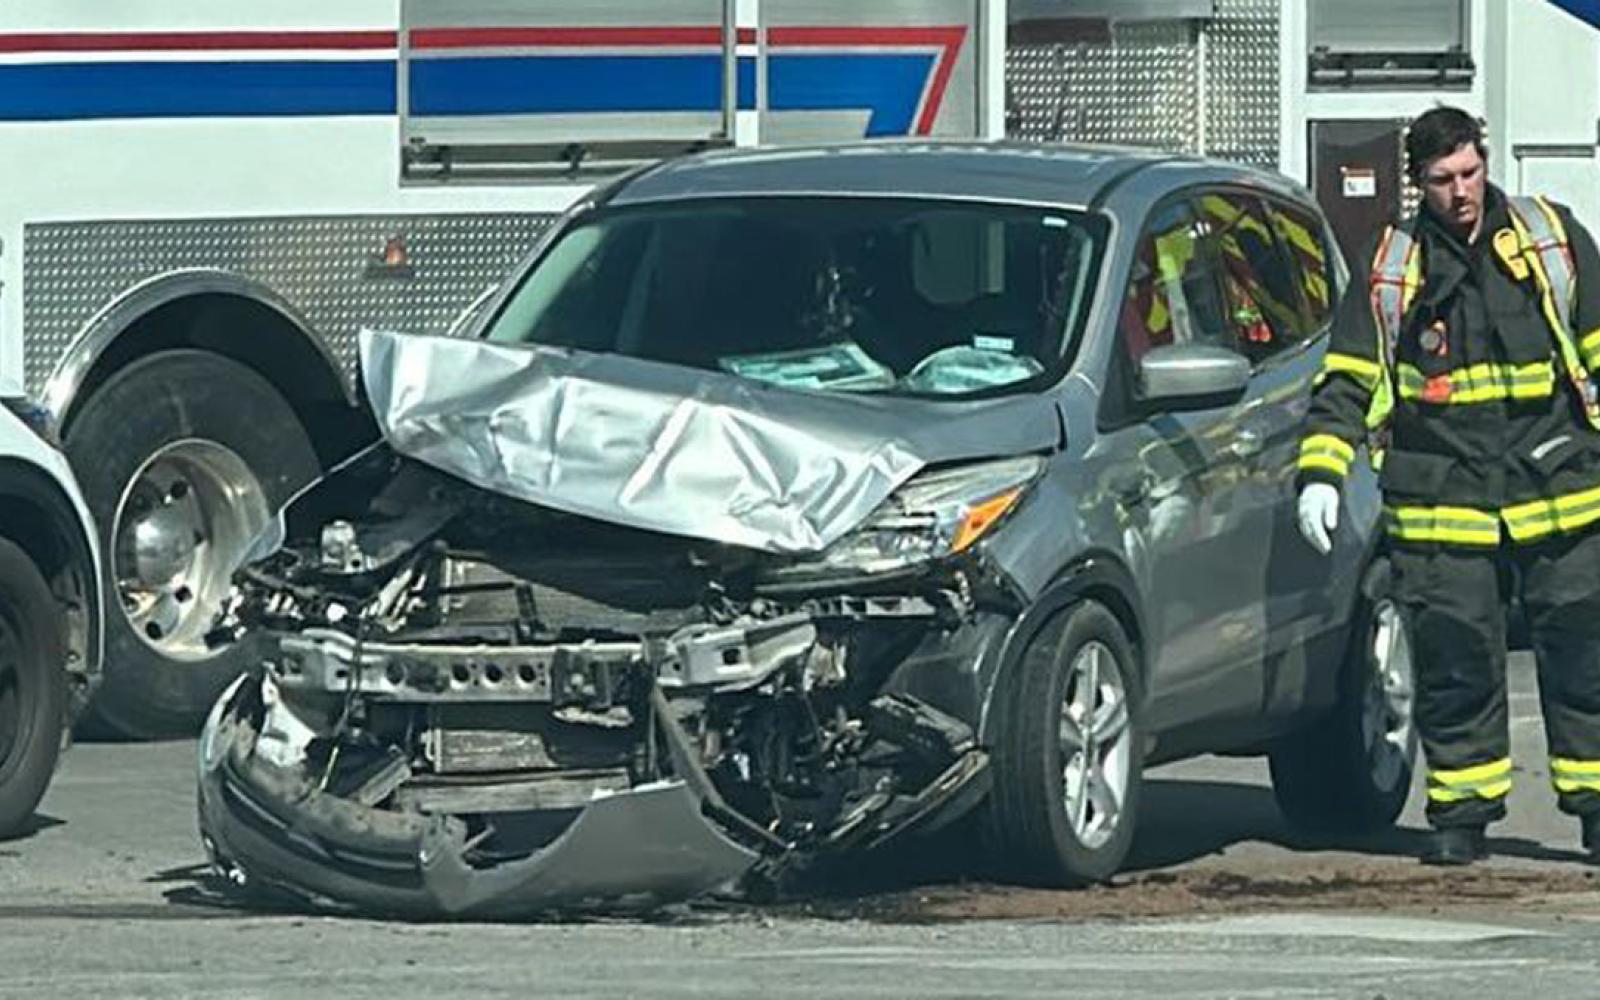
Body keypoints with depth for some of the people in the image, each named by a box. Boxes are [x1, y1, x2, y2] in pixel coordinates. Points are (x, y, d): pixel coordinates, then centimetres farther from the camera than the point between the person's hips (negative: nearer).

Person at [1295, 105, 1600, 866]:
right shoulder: (1389, 269, 6)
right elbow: (1345, 381, 7)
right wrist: (1320, 474, -4)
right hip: (1441, 508, 0)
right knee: (1453, 663, 1)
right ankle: (1462, 812, 10)